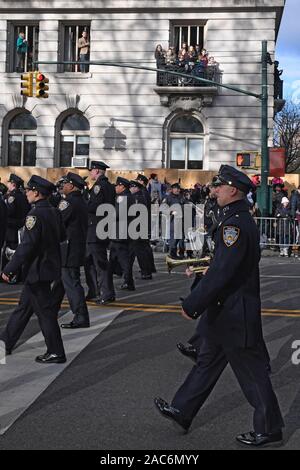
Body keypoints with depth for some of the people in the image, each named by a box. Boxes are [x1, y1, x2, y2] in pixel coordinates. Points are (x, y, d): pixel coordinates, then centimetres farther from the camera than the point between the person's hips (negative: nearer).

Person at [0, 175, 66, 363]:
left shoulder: (35, 214, -20)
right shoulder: (55, 212, 5)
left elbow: (27, 246, -24)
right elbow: (62, 237, 13)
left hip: (37, 269, -9)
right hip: (51, 265, 9)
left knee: (45, 311, 0)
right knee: (24, 306, 17)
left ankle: (56, 353, 7)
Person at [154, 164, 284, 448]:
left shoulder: (235, 224, -23)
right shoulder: (240, 219, 9)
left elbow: (222, 272, -27)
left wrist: (192, 305, -22)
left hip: (234, 314, -10)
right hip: (227, 310, 10)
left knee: (251, 371, 3)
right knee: (207, 361, 18)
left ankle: (269, 430, 16)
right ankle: (181, 413, 31)